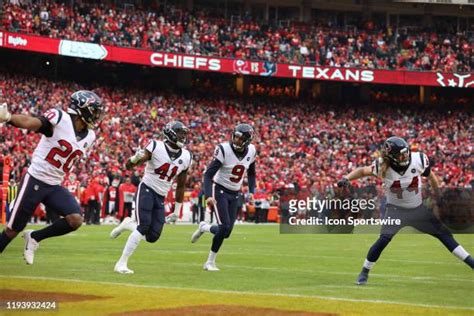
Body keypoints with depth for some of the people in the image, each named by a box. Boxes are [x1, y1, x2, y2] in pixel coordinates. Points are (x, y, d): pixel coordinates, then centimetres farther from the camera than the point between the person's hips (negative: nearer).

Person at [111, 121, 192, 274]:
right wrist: (136, 158, -36)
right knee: (144, 226, -21)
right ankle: (121, 264, -14)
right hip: (146, 190, -5)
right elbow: (128, 166, -13)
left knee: (152, 237, -5)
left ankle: (129, 224, 24)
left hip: (161, 198, 5)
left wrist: (177, 210, 17)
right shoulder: (156, 147, -11)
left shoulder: (186, 157, 4)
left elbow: (181, 185, 15)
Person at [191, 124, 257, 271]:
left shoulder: (251, 151, -4)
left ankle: (204, 228, 31)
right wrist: (208, 196, -33)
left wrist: (251, 192, 5)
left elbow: (251, 173, 16)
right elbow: (208, 174, -21)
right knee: (224, 227, -18)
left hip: (235, 194, 5)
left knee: (226, 232, 0)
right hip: (220, 191, -5)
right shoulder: (224, 150, -20)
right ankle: (210, 262, -1)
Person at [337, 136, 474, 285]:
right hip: (395, 210, -2)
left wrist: (439, 197, 5)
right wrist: (346, 178, -26)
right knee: (384, 239, -19)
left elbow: (431, 176, -1)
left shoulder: (419, 159, -18)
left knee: (444, 233, 4)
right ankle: (364, 272, -3)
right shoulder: (383, 166, -22)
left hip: (418, 208, 2)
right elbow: (364, 171, -10)